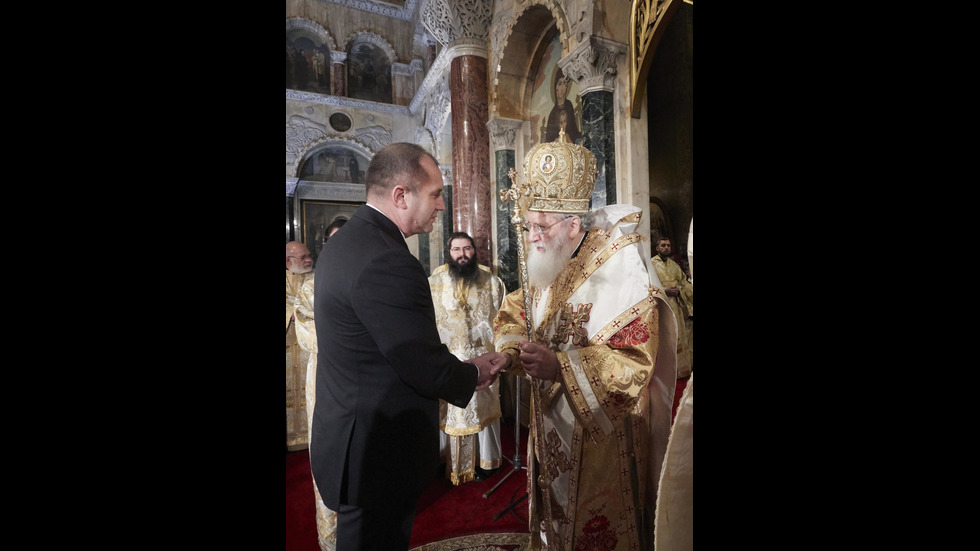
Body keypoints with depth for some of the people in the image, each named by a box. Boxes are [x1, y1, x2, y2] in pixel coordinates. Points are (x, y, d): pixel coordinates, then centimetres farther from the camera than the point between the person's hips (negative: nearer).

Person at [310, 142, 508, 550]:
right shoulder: (388, 262, -28)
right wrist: (474, 372, -3)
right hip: (378, 455, -9)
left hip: (345, 436, 9)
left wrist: (457, 369, 6)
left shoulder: (343, 242, 4)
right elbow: (431, 372, -24)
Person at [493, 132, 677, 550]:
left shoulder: (621, 274, -21)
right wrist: (509, 349, -14)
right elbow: (516, 311, 7)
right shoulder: (551, 268, 2)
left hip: (601, 434, -6)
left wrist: (559, 365, -34)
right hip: (553, 424, 7)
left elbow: (633, 362, -24)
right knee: (555, 509, 22)